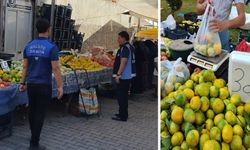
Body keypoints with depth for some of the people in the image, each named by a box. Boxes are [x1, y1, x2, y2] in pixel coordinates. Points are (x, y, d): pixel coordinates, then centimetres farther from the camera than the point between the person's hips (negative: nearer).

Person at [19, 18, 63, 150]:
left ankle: (34, 135, 37)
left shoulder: (29, 46, 4)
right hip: (44, 85, -5)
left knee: (32, 110, 19)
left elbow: (25, 66, 7)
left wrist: (23, 83, 15)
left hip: (31, 84, 6)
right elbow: (55, 68, -15)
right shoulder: (51, 47, -12)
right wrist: (60, 86, -10)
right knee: (40, 114, 0)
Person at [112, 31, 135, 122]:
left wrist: (118, 74, -24)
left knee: (122, 96, -4)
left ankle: (123, 116, 2)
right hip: (127, 76, 11)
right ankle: (123, 114, 28)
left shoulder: (125, 48, -16)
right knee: (123, 96, 17)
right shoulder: (129, 47, 16)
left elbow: (123, 62, -24)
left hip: (123, 77, -11)